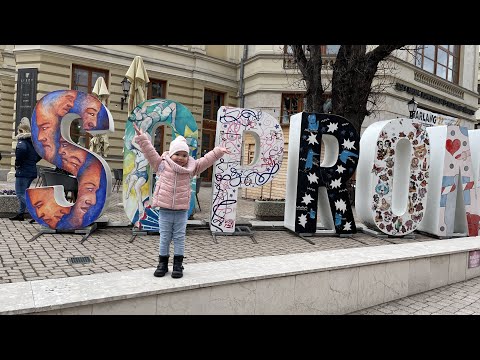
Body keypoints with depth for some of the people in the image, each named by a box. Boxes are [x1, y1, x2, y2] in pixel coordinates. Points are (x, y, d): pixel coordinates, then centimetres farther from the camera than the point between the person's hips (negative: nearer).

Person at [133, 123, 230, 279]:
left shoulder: (191, 167, 4)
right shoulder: (162, 164, 0)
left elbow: (206, 160, 6)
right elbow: (150, 151, -3)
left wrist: (218, 152, 2)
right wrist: (142, 138, -10)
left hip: (181, 211, 1)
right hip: (165, 210, -1)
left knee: (179, 238, 7)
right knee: (164, 238, 9)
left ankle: (178, 264, 18)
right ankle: (163, 263, 22)